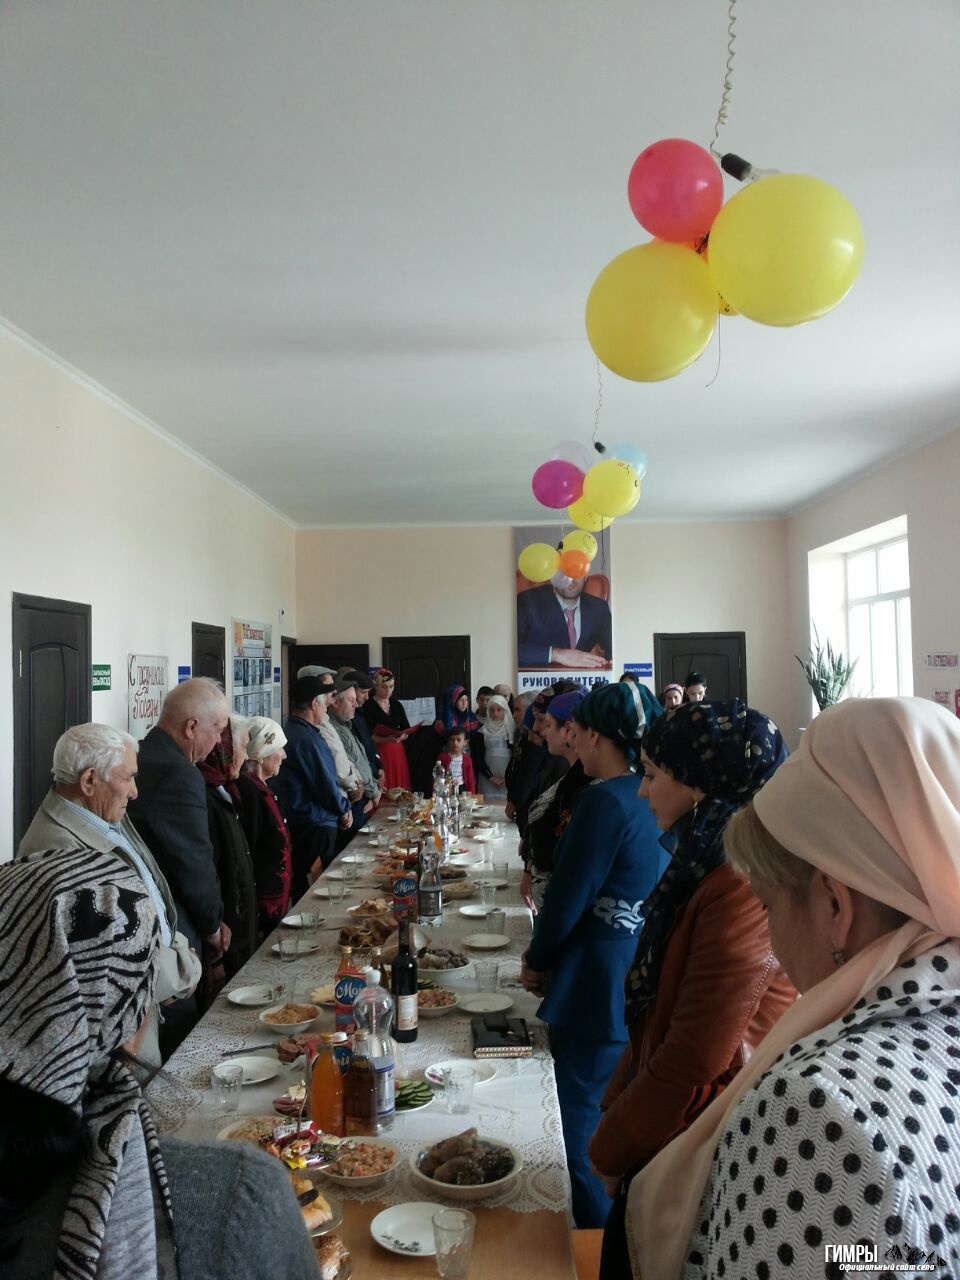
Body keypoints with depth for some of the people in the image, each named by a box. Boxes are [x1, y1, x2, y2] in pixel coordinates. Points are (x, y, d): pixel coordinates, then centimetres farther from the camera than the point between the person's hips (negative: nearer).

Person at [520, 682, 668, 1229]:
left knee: (582, 1140, 5)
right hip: (639, 986, 10)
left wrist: (537, 960, 0)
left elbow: (569, 896, -19)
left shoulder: (605, 801, -21)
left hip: (596, 991, -9)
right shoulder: (650, 799, 5)